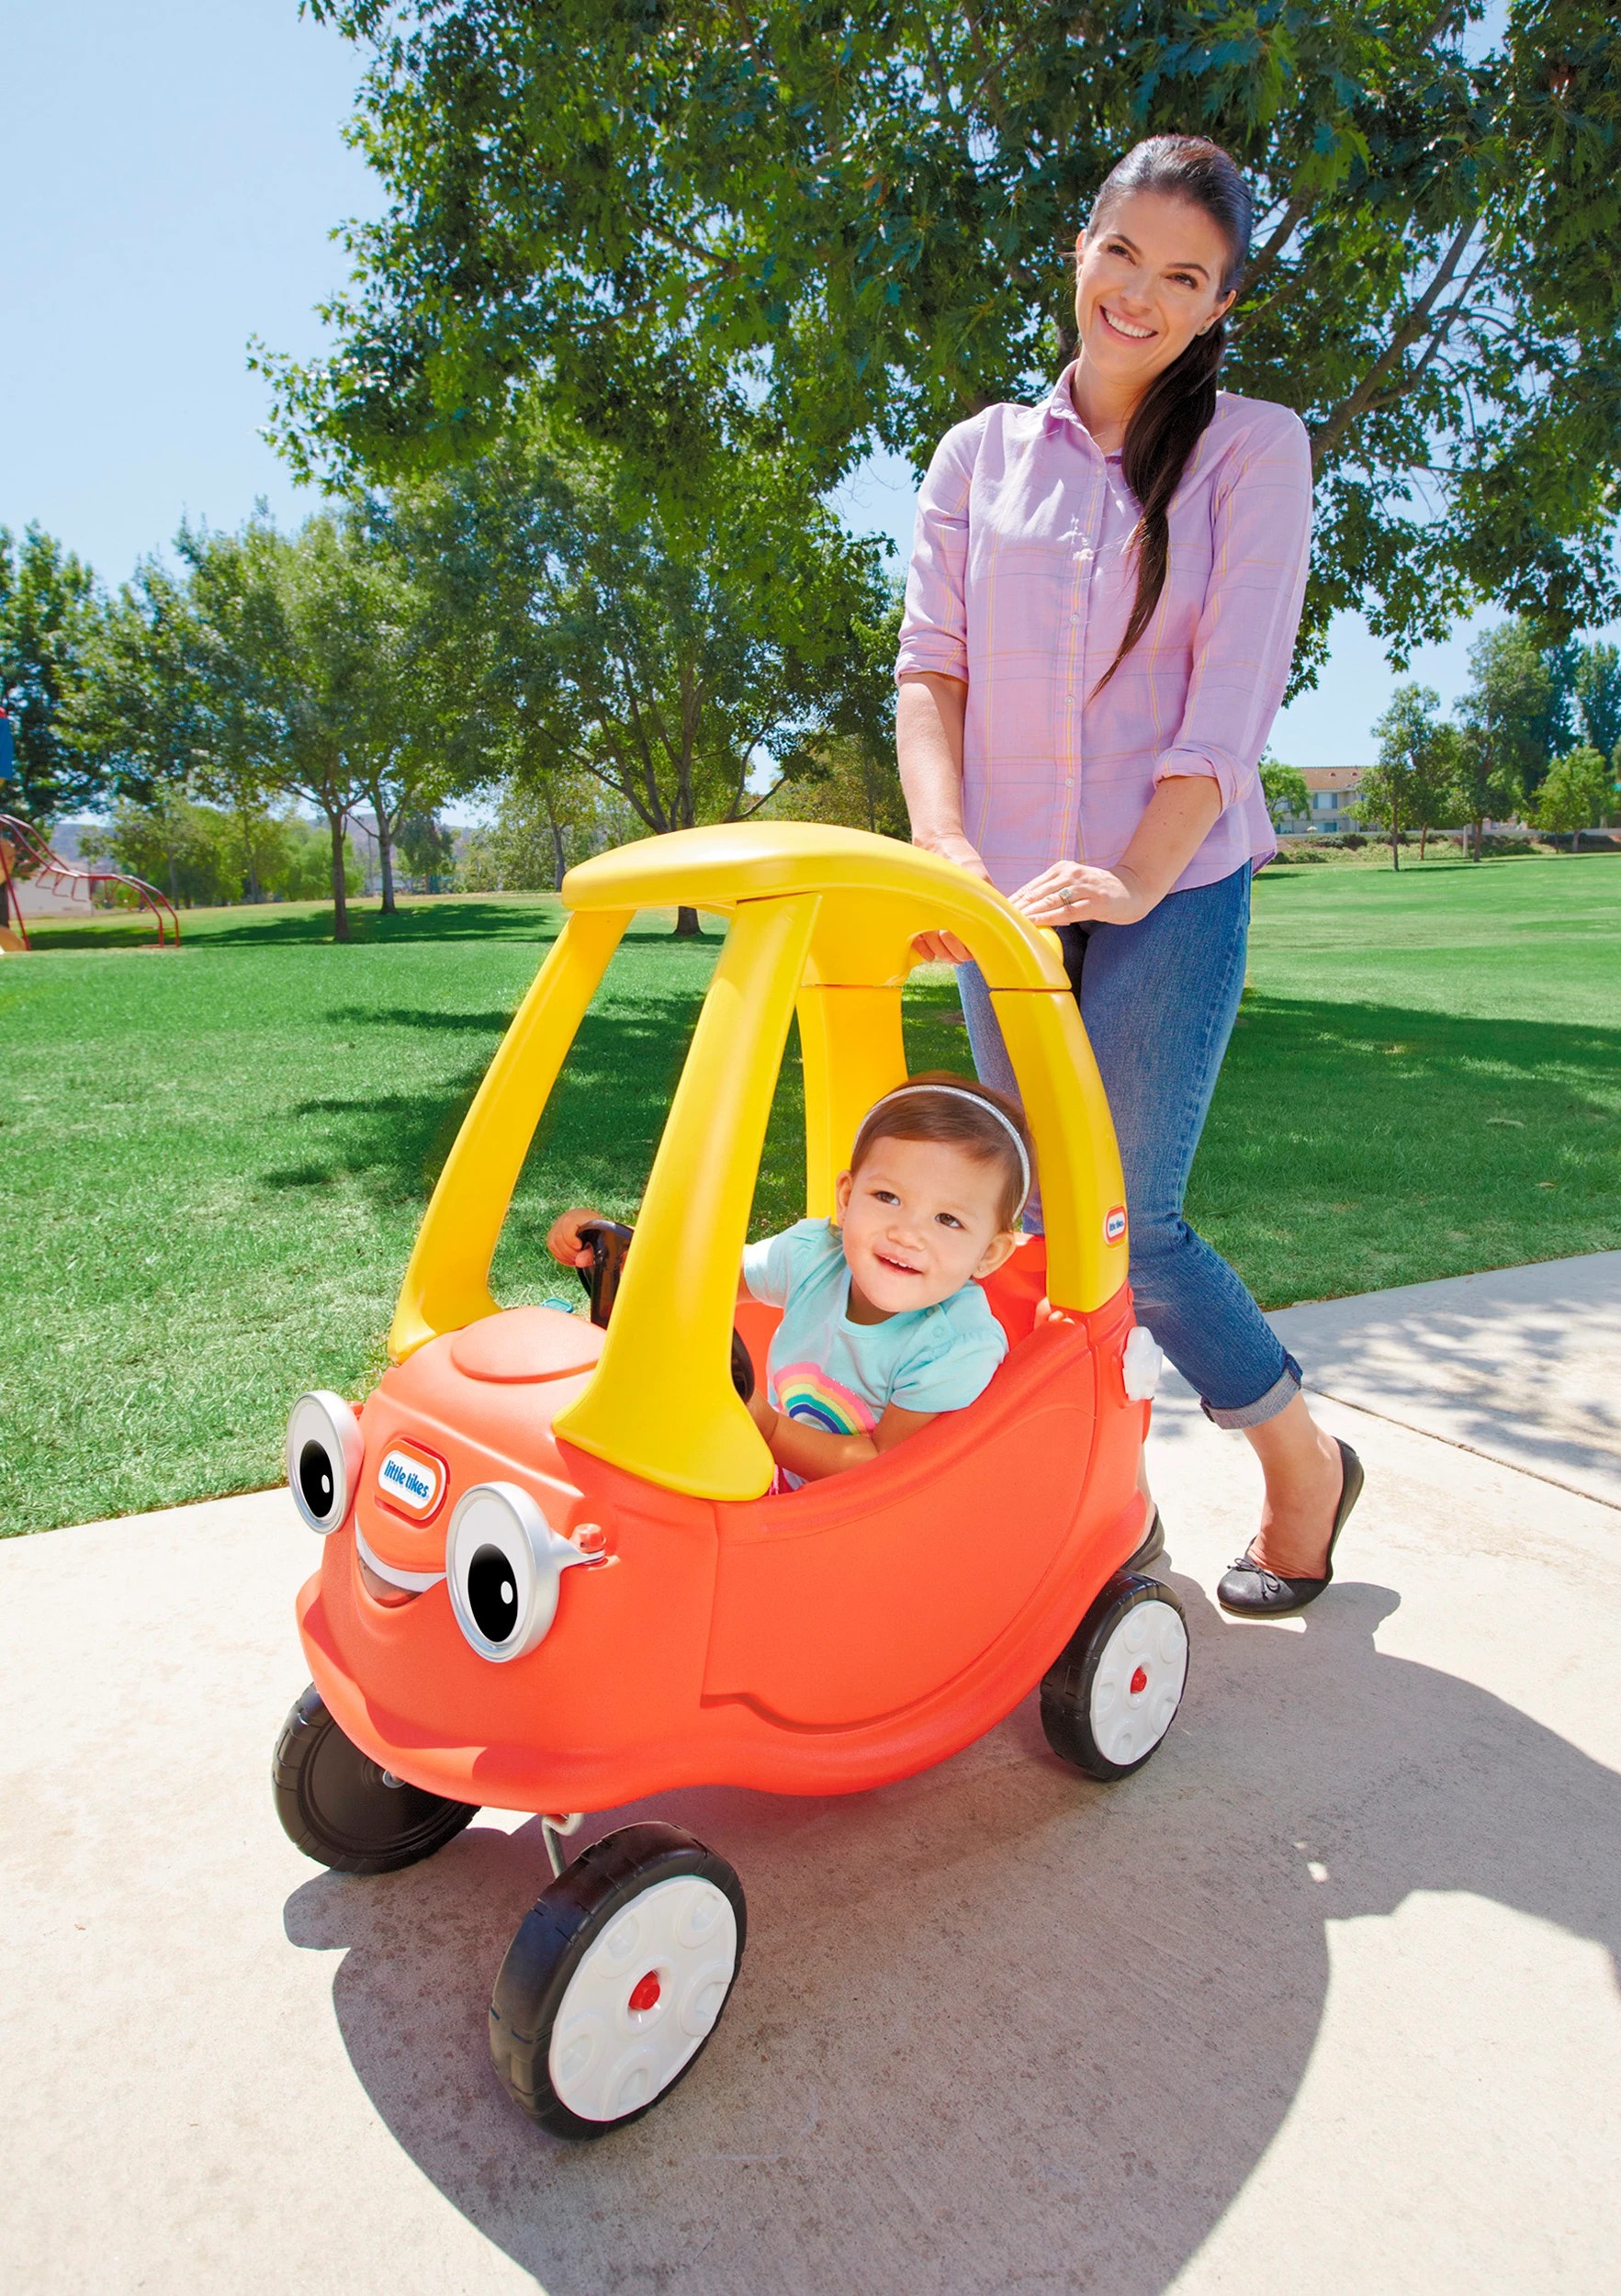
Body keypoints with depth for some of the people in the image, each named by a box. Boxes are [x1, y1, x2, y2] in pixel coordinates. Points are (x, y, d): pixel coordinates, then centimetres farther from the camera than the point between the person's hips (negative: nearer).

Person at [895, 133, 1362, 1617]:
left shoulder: (1253, 450, 3)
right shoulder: (981, 454, 11)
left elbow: (1230, 702, -8)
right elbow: (931, 668, 2)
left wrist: (1132, 879, -21)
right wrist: (944, 850, -15)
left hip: (1175, 887, -3)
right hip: (1009, 888, 4)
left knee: (1126, 1224, -10)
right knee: (1044, 1218, 7)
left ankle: (1305, 1464, 16)